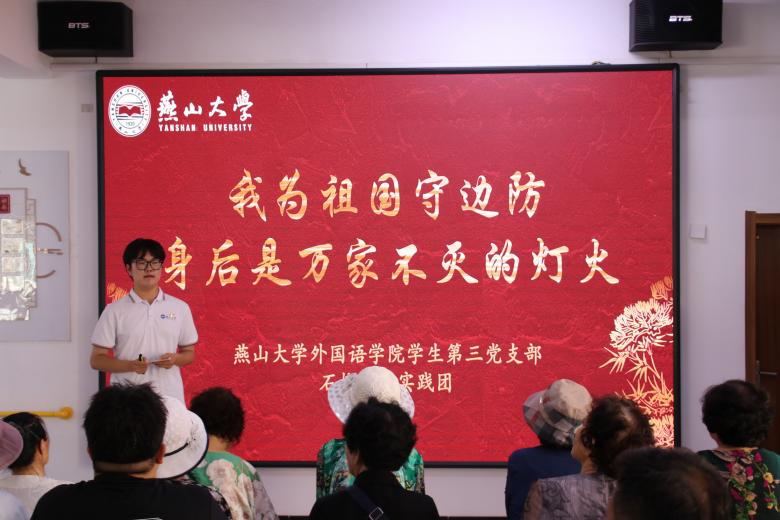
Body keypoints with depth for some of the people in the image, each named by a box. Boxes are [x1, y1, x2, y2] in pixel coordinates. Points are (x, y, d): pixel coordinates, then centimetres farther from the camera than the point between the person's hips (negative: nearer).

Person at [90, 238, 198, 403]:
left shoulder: (180, 308, 7)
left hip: (169, 398, 2)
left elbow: (189, 353, 14)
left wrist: (175, 359, -9)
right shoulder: (115, 311, 1)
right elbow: (97, 359, 1)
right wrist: (130, 365, -16)